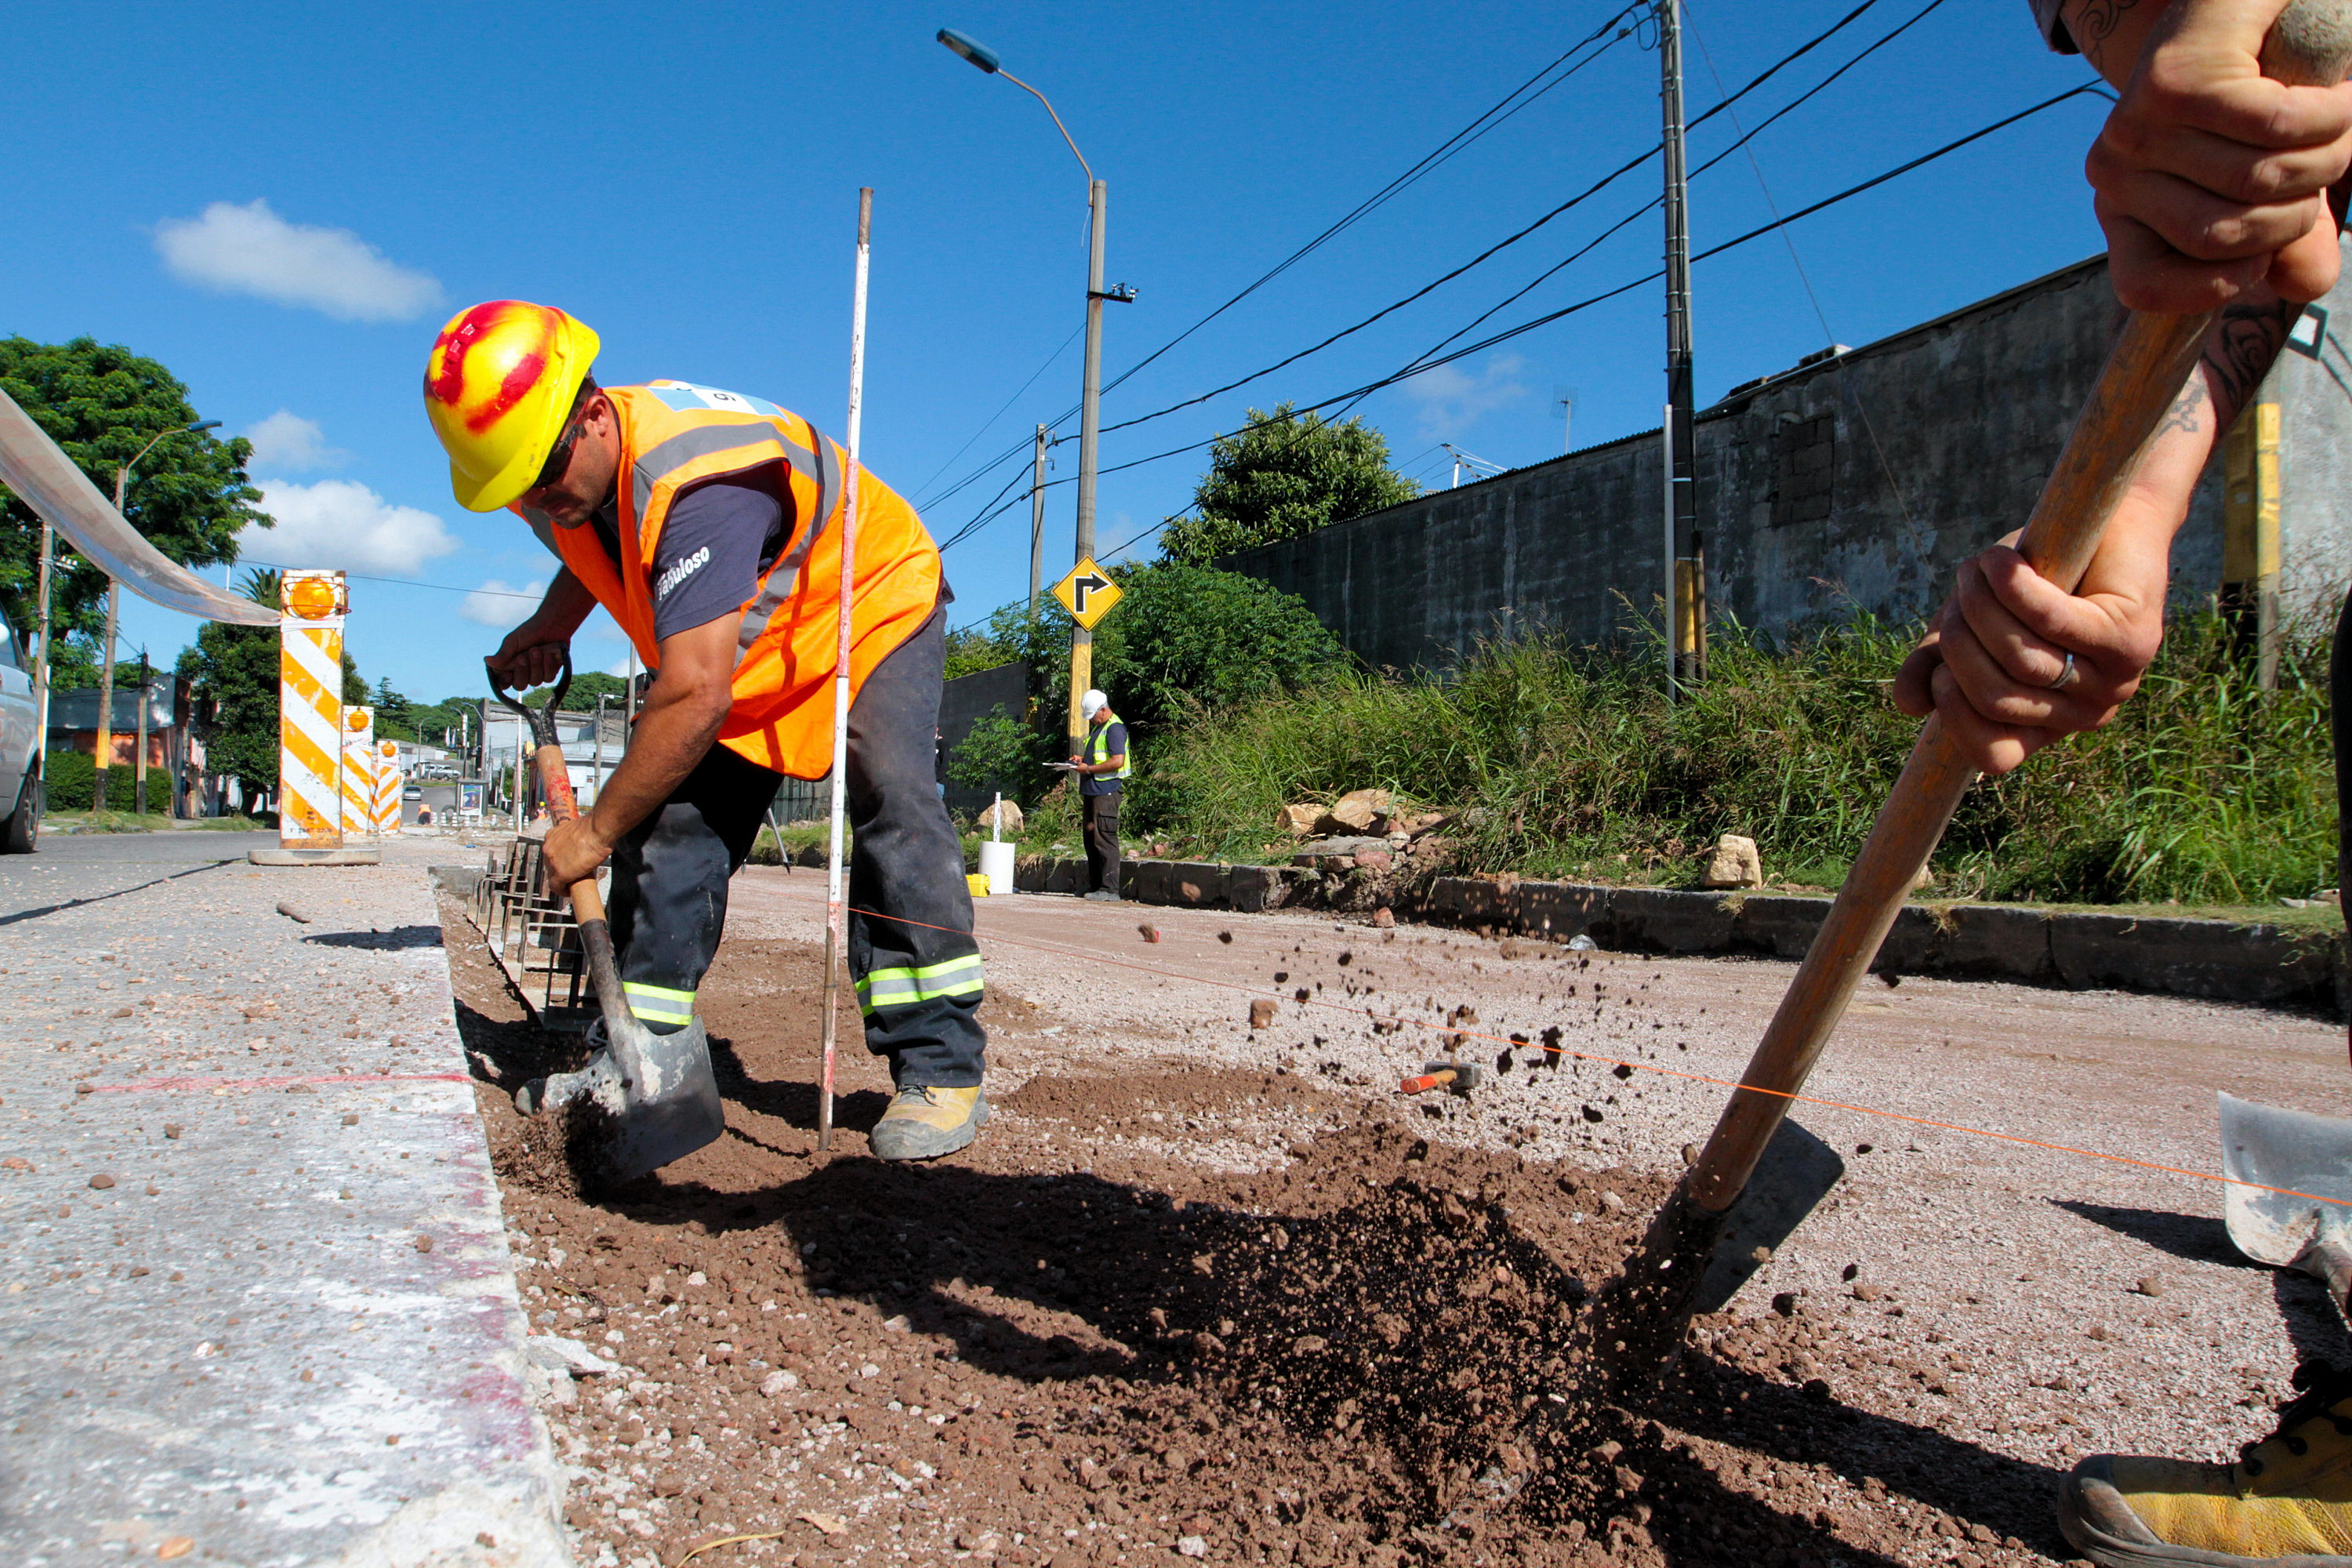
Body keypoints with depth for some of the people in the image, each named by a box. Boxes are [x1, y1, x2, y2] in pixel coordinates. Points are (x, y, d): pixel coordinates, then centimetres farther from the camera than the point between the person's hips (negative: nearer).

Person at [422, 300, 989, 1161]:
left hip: (871, 607, -8)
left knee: (891, 802, -26)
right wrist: (550, 625, -3)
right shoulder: (564, 476, -11)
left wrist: (593, 831, -32)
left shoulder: (696, 480, -39)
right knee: (668, 813, -3)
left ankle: (940, 1069, -22)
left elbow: (697, 697, -42)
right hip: (736, 644, 8)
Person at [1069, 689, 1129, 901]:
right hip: (1092, 791, 10)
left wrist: (1088, 768, -15)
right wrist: (1082, 760, 13)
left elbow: (1117, 761, -21)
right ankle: (1095, 886, 15)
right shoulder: (1097, 727, 22)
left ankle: (1110, 889, -10)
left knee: (1104, 839, -11)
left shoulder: (1114, 729, -11)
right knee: (1091, 839, 10)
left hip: (1106, 791, -10)